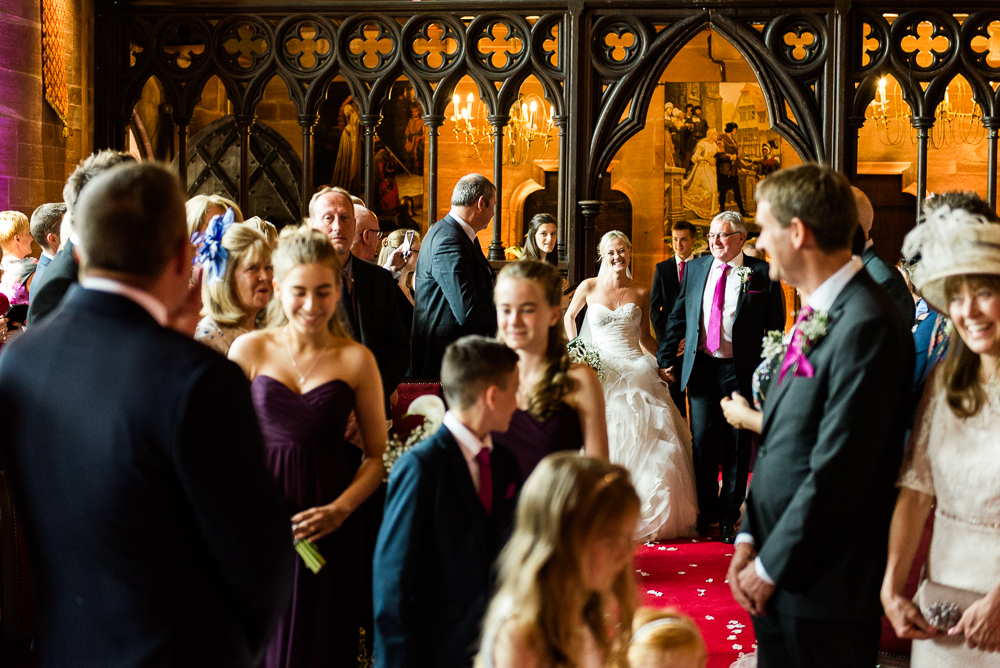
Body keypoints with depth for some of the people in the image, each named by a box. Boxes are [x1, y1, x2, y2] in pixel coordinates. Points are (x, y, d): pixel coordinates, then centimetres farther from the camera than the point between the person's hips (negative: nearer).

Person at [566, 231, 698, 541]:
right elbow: (569, 316, 19)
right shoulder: (589, 288, 1)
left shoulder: (641, 293, 6)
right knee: (602, 445, -8)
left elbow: (644, 337, 13)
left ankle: (648, 515, 4)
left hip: (637, 372, 1)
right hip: (600, 373, -1)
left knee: (648, 444, -6)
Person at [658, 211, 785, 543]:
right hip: (701, 367, 3)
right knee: (702, 441, 5)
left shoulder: (762, 274, -3)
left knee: (736, 445, 7)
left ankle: (729, 515, 19)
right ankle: (707, 511, 21)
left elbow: (775, 327, 0)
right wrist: (666, 358, 8)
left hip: (741, 371, -2)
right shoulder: (695, 269, 8)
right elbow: (678, 317, 12)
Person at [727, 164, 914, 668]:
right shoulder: (818, 314, 11)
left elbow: (837, 471, -21)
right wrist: (750, 539, 7)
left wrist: (772, 566, -13)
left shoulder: (866, 326, -19)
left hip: (823, 589, -8)